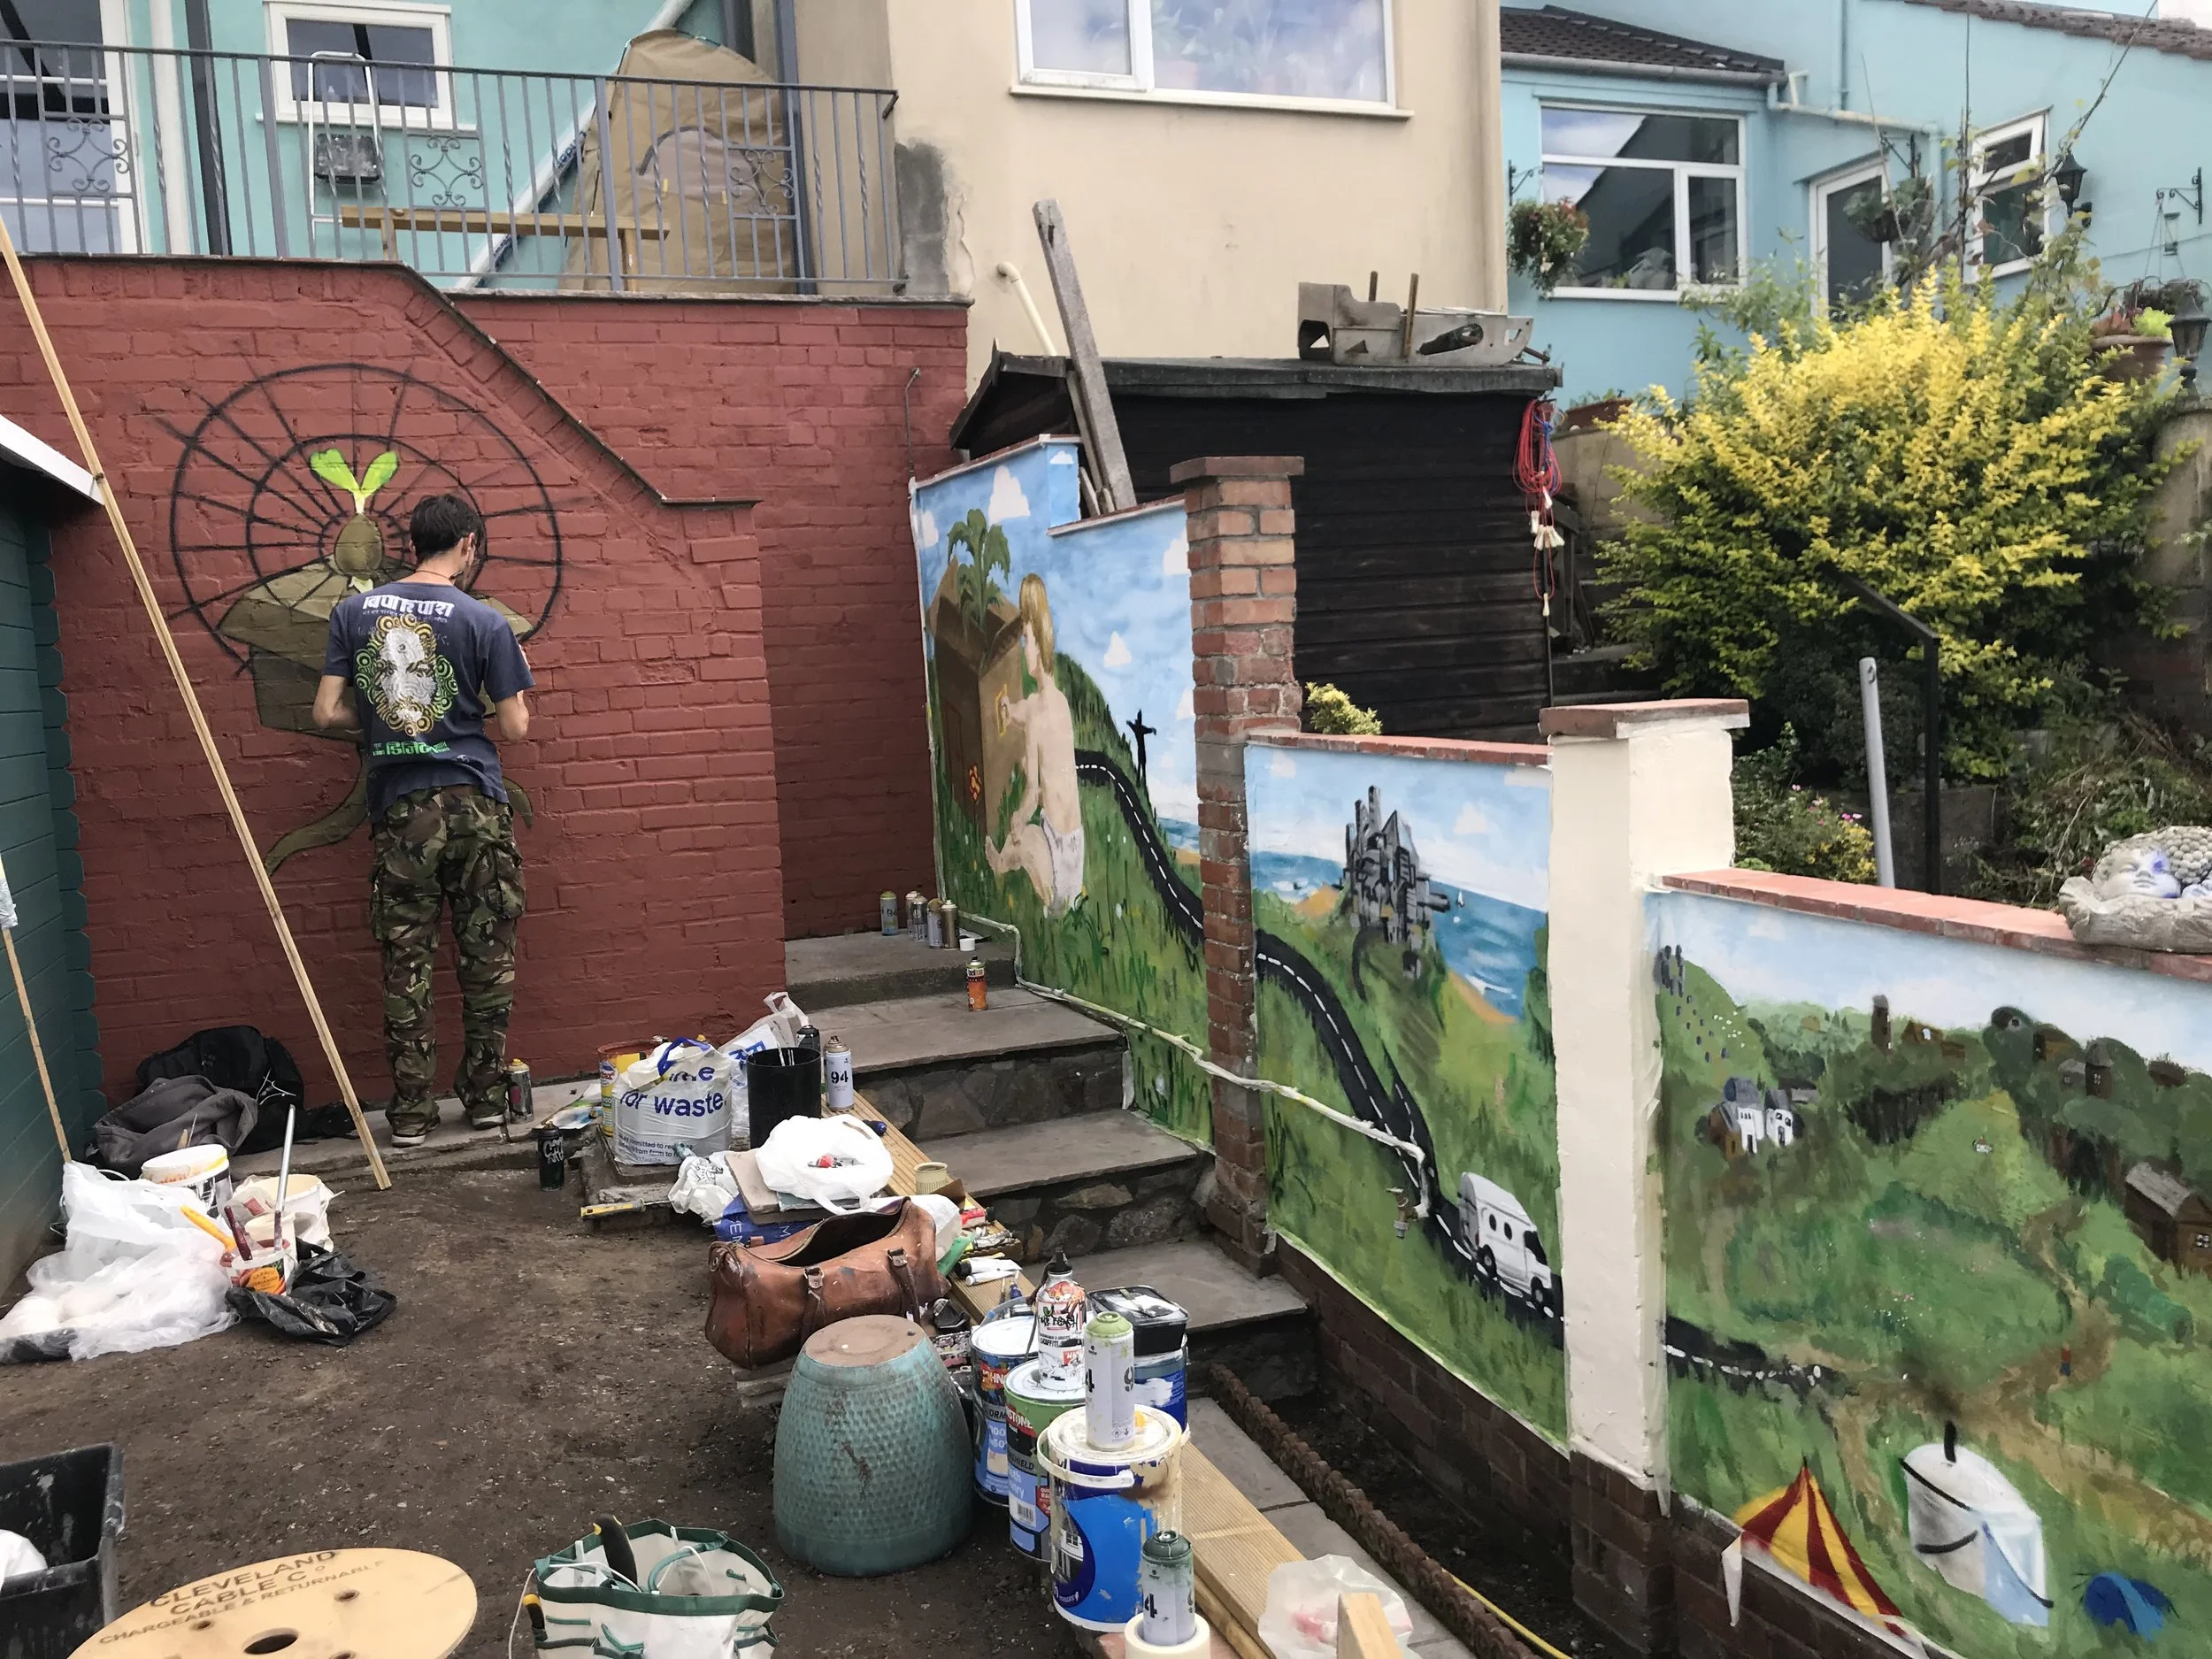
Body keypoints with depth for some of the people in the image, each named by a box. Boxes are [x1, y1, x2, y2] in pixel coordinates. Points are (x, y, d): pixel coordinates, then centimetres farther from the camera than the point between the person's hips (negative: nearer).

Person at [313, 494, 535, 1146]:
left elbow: (328, 713, 1)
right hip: (475, 804, -2)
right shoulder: (483, 620, -5)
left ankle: (410, 1113, 11)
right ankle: (486, 1097, 15)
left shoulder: (354, 611, 2)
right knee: (487, 956, 9)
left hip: (399, 808, 2)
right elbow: (514, 727, -4)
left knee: (405, 963, 7)